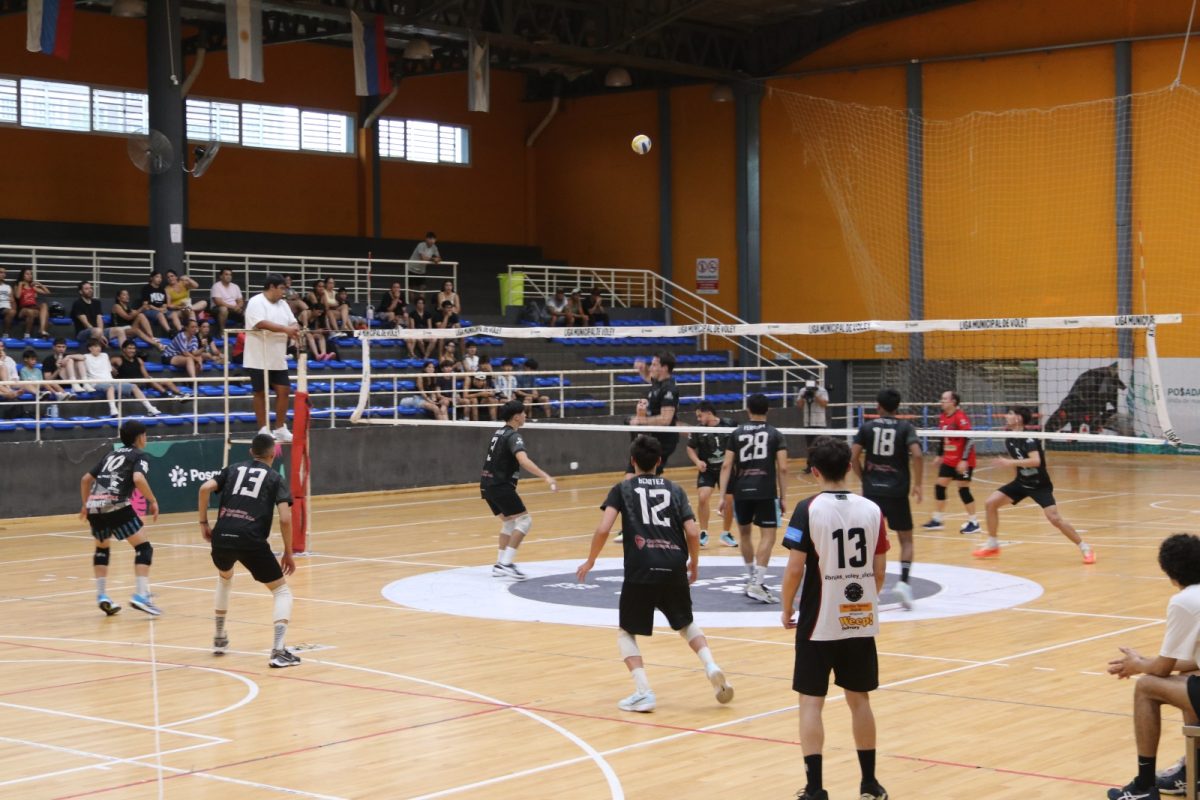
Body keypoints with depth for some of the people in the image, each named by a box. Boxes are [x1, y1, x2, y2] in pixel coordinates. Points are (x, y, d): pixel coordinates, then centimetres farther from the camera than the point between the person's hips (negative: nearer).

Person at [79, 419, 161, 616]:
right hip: (117, 506, -7)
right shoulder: (138, 455, 8)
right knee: (144, 548, -1)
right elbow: (138, 479, -12)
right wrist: (153, 501, -3)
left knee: (102, 548, 28)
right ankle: (141, 595, -14)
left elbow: (86, 479, 30)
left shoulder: (110, 455, 28)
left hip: (94, 507, 7)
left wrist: (86, 505, 42)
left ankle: (102, 596, 20)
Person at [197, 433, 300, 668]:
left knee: (225, 577, 37)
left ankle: (220, 638, 41)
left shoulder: (233, 469, 22)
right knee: (282, 591, 10)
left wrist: (203, 523, 12)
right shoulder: (276, 478, 13)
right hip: (252, 541, -4)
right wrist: (288, 553, 8)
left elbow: (205, 488, 3)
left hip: (222, 537, 4)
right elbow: (285, 518, -1)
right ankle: (278, 650, -10)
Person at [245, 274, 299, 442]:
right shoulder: (256, 302, -11)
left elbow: (292, 323, 11)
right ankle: (263, 429, 8)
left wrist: (294, 330, -13)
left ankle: (280, 428, 10)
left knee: (283, 390, 2)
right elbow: (261, 324, -24)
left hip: (278, 359, 7)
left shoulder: (282, 304, 14)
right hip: (259, 359, -7)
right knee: (261, 393, 2)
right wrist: (285, 329, -28)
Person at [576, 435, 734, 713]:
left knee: (627, 633, 15)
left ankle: (643, 692, -2)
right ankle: (711, 666, 3)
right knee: (686, 624, 27)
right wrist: (694, 564, 21)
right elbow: (692, 532, 5)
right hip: (675, 570, 3)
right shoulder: (674, 490, 14)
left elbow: (603, 529, -4)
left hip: (640, 572, -3)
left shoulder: (623, 489, 9)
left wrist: (590, 561, 10)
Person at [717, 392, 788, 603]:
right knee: (768, 536, -2)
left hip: (741, 491, 3)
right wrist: (783, 497, 3)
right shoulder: (775, 435, 5)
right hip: (766, 491, -3)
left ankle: (752, 578, 35)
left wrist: (722, 496, 3)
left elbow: (726, 466, 2)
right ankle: (757, 584, -16)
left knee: (744, 532, 22)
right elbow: (782, 468, -3)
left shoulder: (736, 433, 10)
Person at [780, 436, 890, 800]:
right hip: (861, 621, 4)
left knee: (811, 703, 3)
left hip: (819, 623, -4)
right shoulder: (871, 509, 0)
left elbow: (795, 568, -14)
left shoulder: (808, 509, -12)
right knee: (859, 700, 15)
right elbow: (880, 571, 5)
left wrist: (787, 610, 1)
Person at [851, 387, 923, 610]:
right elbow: (916, 455, -14)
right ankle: (903, 581, -8)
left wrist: (864, 479, 9)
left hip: (872, 491, 1)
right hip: (897, 492, -1)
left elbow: (854, 456, -4)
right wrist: (917, 484, -4)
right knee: (906, 539, 11)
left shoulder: (867, 427, 4)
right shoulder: (905, 427, 0)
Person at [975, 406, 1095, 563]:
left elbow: (1036, 461, -38)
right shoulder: (1009, 439, 1)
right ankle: (992, 545, 10)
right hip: (1021, 482, 8)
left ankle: (1086, 549, -6)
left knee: (1054, 518, -20)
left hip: (1040, 485, -8)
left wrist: (1011, 462, -38)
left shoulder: (1028, 438, -23)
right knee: (990, 503, -3)